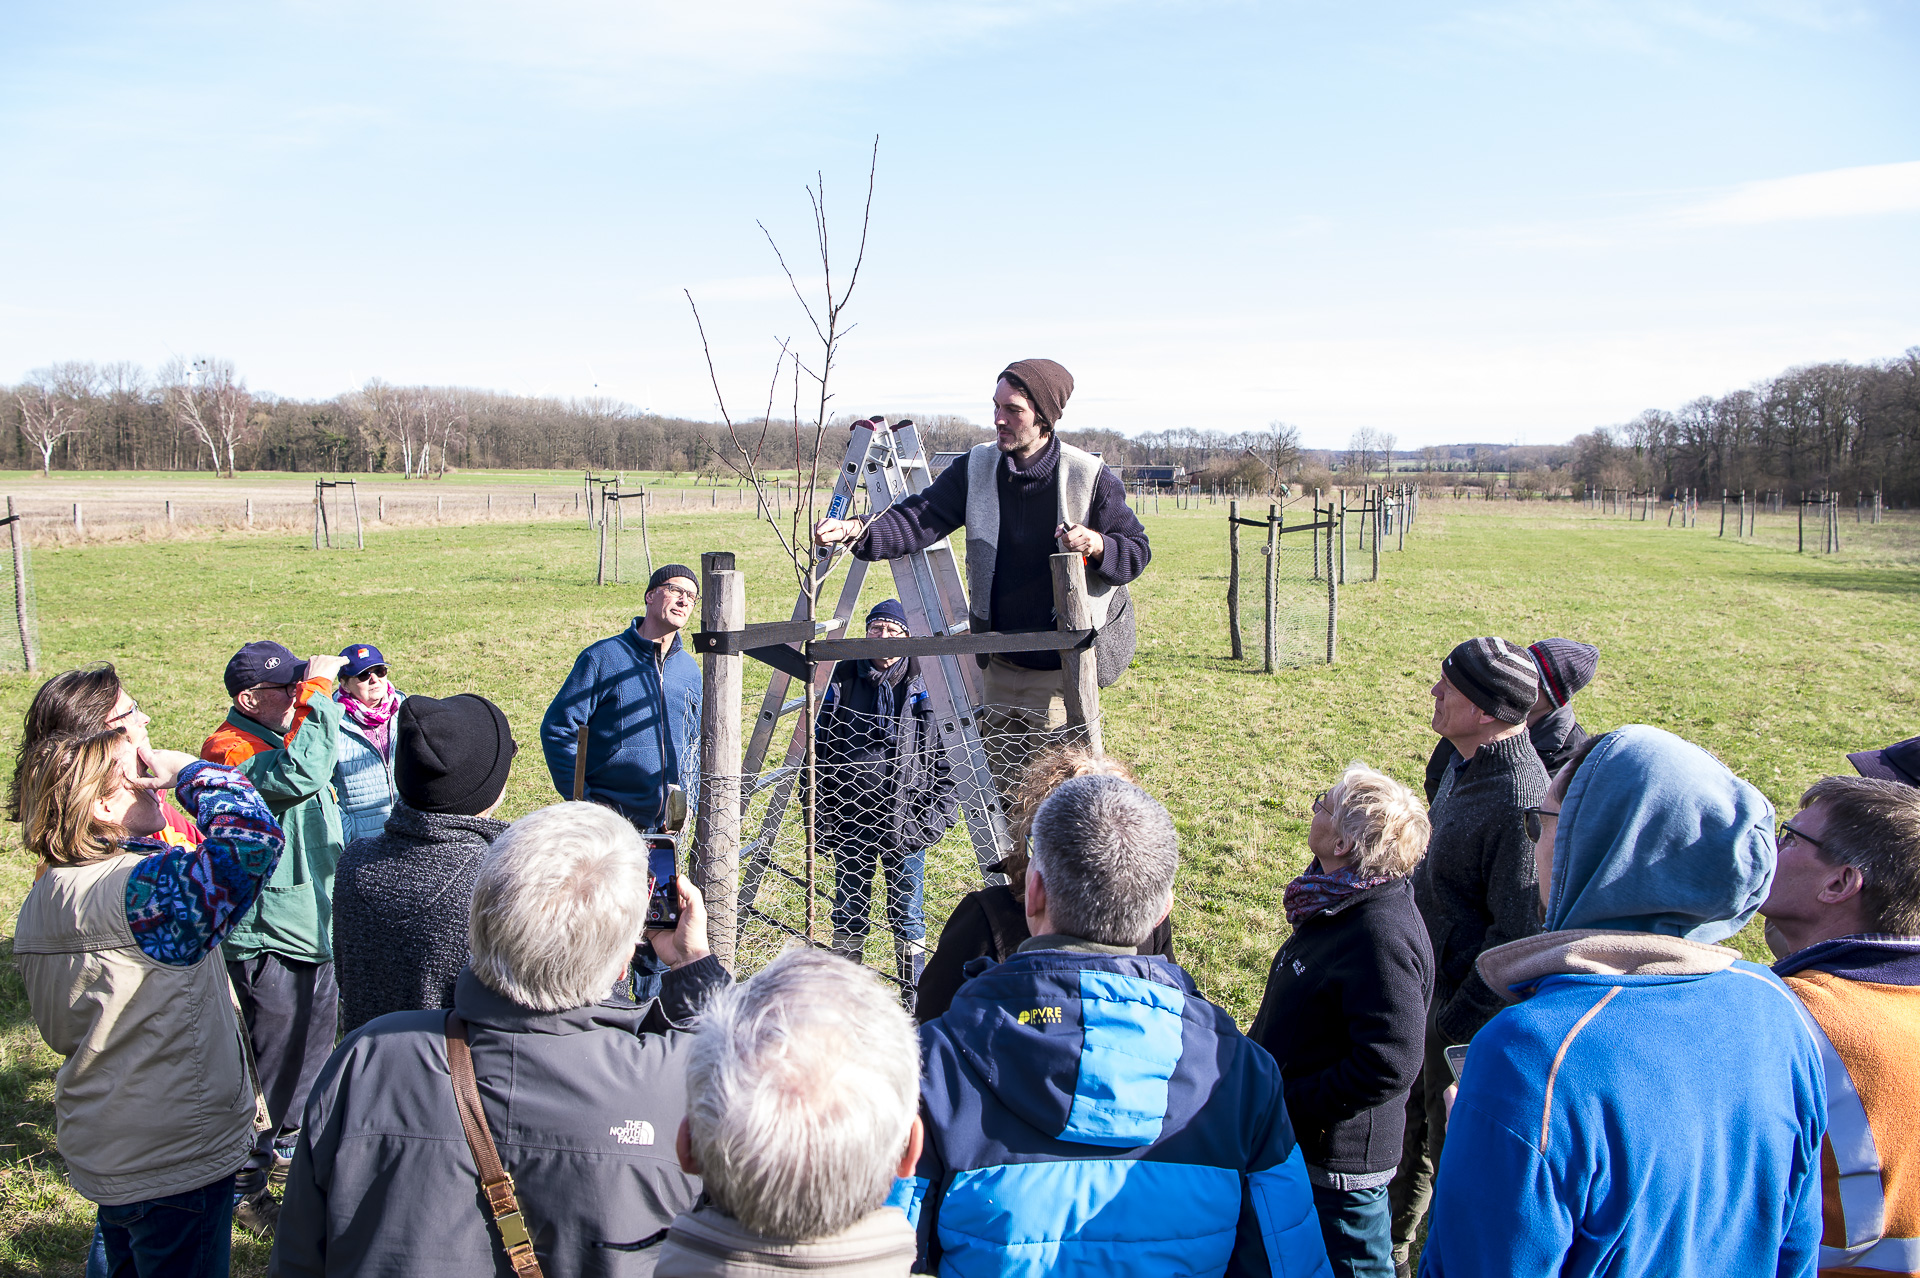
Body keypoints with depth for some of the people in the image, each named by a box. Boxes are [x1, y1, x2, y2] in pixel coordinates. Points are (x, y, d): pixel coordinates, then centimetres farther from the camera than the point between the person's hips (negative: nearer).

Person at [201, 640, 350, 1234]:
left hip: (317, 930, 9)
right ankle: (245, 1185, 17)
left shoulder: (285, 734, 11)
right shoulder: (231, 749, -20)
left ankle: (288, 1144, 42)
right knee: (271, 1066, 1)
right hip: (270, 941, -9)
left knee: (314, 1050, 22)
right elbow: (299, 775, -41)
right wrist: (317, 690, -36)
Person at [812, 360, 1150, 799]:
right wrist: (856, 530, -28)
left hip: (1062, 668, -4)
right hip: (999, 664, 4)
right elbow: (920, 519, -10)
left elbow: (1138, 551, -4)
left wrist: (1097, 544, -26)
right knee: (1001, 785, 15)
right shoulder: (977, 468, -1)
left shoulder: (1090, 477, -11)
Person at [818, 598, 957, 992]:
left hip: (906, 822, -1)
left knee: (907, 915, 5)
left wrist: (939, 809, -2)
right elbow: (819, 745, 7)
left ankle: (915, 995, 18)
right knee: (849, 911, 10)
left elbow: (941, 753, 6)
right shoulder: (841, 680, 3)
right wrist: (821, 810, 2)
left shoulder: (922, 687, 2)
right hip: (851, 817, 1)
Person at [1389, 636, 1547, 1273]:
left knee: (1453, 1154, 11)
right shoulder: (1465, 766, 1)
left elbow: (1519, 937, -28)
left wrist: (1457, 1025, -20)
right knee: (1405, 1130, 23)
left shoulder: (1519, 801, -29)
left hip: (1465, 1007, -9)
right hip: (1422, 987, 9)